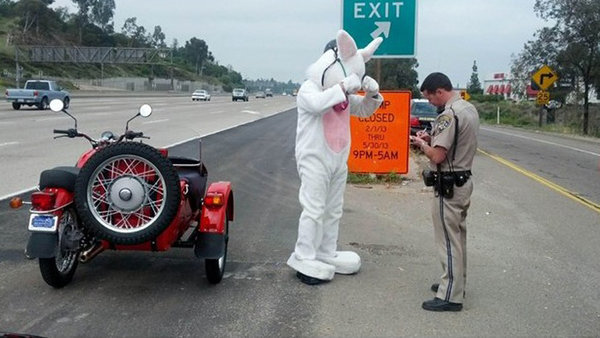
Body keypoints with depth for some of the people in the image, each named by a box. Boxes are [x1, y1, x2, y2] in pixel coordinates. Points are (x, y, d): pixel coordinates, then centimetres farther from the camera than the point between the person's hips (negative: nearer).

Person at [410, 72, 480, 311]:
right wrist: (432, 139, 9)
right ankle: (456, 283, 31)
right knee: (458, 236, 19)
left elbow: (437, 156, -24)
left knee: (448, 240, -3)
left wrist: (422, 143, -5)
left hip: (448, 186, -10)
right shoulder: (470, 109, 9)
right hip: (464, 181, 10)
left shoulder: (449, 115, -21)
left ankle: (450, 296, 4)